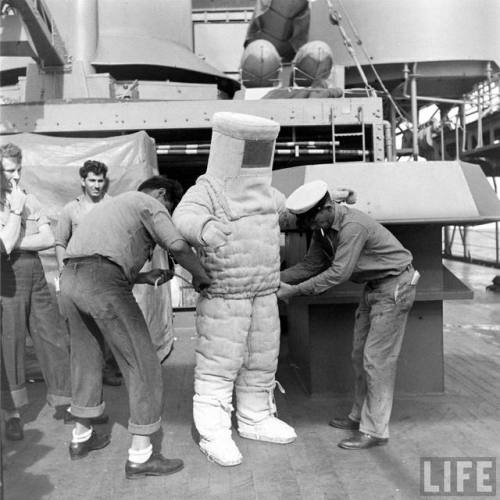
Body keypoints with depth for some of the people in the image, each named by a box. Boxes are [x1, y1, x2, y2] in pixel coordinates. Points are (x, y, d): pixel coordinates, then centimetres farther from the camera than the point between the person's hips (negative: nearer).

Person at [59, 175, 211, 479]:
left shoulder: (114, 208, 34)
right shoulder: (150, 205, 8)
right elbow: (178, 246, -11)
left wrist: (144, 278, 26)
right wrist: (202, 277, 6)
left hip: (71, 282, 9)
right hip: (103, 287, -9)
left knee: (87, 360, 26)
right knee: (143, 366, 0)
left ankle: (82, 438, 37)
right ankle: (141, 456, 3)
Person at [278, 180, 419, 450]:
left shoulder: (353, 226, -29)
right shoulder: (323, 227, 0)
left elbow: (338, 273, -30)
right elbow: (311, 264, 6)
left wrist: (295, 290, -27)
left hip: (395, 287, -9)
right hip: (374, 287, 10)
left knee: (377, 358, -8)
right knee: (360, 354, 13)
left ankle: (375, 430, 1)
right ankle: (360, 415, 27)